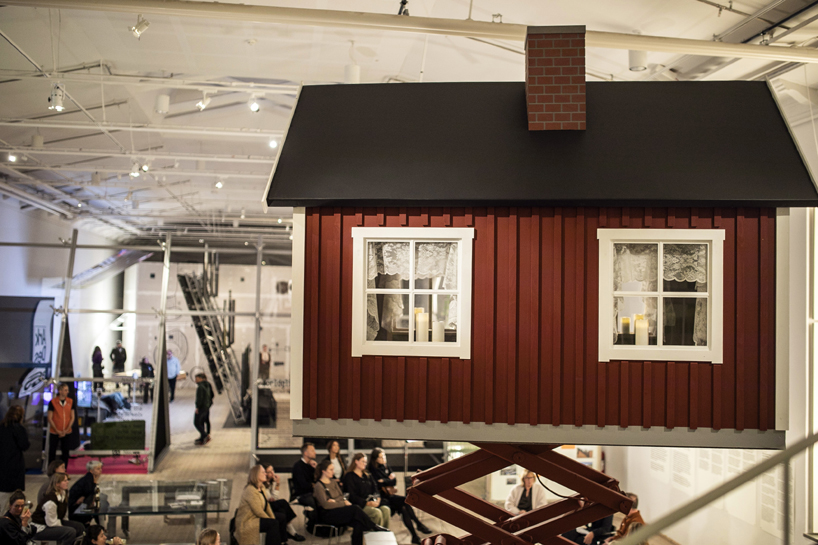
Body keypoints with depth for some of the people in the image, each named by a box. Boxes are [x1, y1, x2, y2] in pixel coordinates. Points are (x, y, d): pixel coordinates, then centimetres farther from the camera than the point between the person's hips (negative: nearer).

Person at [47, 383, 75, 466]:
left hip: (67, 433, 2)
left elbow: (72, 417, 4)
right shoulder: (53, 402, -7)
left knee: (65, 452, 6)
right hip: (54, 432, -2)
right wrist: (57, 431, -10)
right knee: (52, 452, 4)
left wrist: (66, 430, -6)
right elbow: (50, 418, -5)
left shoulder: (70, 401, 2)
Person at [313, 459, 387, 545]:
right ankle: (374, 527, -17)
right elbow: (325, 505, -15)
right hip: (327, 515, -7)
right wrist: (344, 503, -14)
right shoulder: (318, 486, -6)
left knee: (358, 523, -25)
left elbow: (341, 496, 14)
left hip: (338, 510, 7)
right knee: (355, 509, -29)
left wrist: (335, 501, -9)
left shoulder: (333, 482, 18)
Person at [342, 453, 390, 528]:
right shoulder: (349, 476, 3)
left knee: (386, 509, -24)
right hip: (359, 504, -6)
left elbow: (375, 489, 17)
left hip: (372, 502, 6)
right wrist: (367, 503, -17)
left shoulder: (368, 475, 25)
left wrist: (378, 498, -6)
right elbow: (352, 496, -7)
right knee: (377, 512, -31)